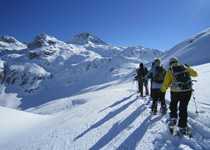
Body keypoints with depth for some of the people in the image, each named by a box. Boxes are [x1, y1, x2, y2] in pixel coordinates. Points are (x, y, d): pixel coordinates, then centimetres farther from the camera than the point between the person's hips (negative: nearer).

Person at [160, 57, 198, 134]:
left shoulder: (170, 70, -4)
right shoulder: (185, 67, 6)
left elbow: (166, 84, -5)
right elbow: (195, 74, 19)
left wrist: (162, 90, 10)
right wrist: (188, 69, 36)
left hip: (176, 92, -3)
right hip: (188, 91, 3)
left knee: (173, 104, 26)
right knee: (183, 108, 13)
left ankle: (173, 118, 15)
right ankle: (183, 127, 18)